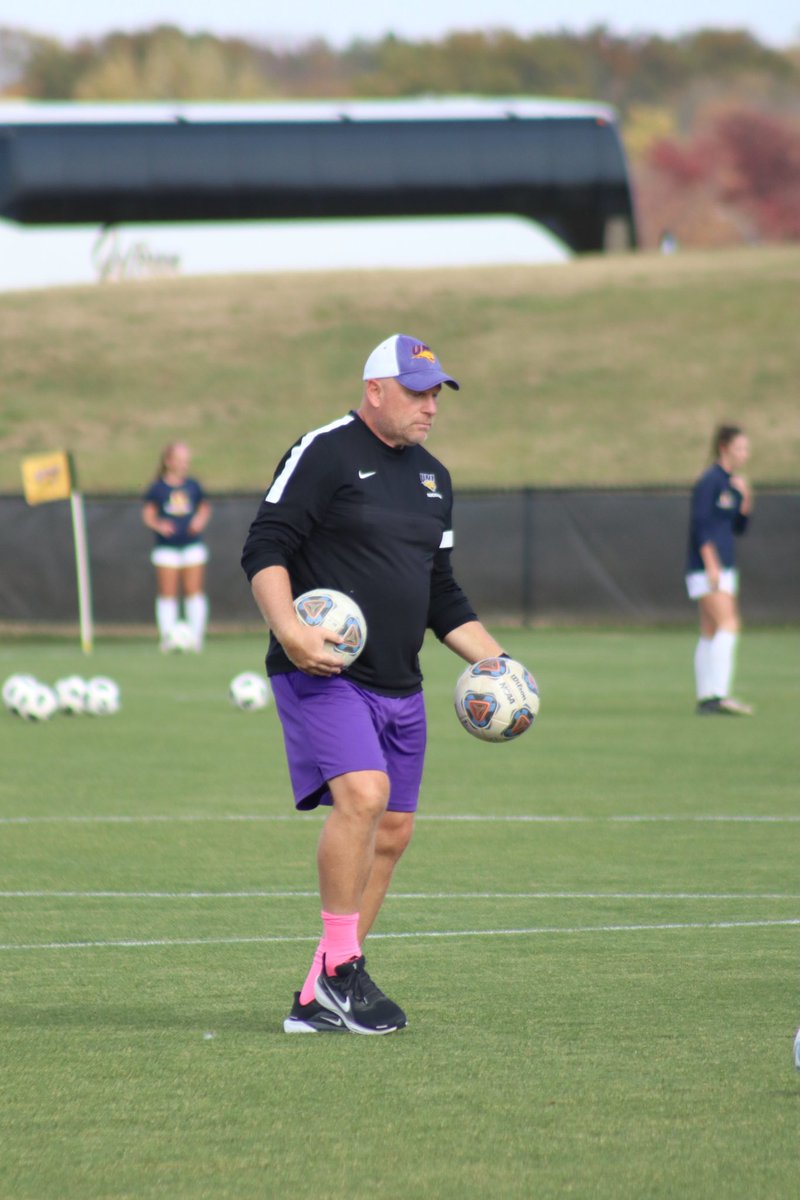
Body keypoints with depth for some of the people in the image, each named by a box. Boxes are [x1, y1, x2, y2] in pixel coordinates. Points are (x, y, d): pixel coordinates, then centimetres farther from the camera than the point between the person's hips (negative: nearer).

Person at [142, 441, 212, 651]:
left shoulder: (193, 486, 6)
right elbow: (148, 513, 0)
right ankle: (167, 637, 3)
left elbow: (205, 508, 16)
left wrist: (200, 520, -4)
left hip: (192, 545, 2)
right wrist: (158, 525, -18)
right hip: (166, 546, -2)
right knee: (167, 594, -1)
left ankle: (196, 636, 5)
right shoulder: (158, 488, -2)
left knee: (195, 592, 0)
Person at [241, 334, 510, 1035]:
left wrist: (496, 661, 15)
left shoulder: (432, 478, 18)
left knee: (392, 831, 5)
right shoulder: (324, 453, -6)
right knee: (364, 792, -26)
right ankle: (340, 971, -16)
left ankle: (320, 1001, 13)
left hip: (399, 686, 8)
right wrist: (289, 630, -25)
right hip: (322, 672, -8)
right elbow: (265, 549, -11)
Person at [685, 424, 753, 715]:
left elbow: (738, 528, 17)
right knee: (729, 626, -18)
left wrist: (745, 497, 2)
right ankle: (719, 694, -24)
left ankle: (705, 698, 9)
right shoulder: (709, 481, -11)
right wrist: (711, 566, -22)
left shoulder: (730, 483, 16)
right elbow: (701, 525, -17)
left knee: (711, 634, 8)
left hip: (723, 569, 9)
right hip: (707, 567, -9)